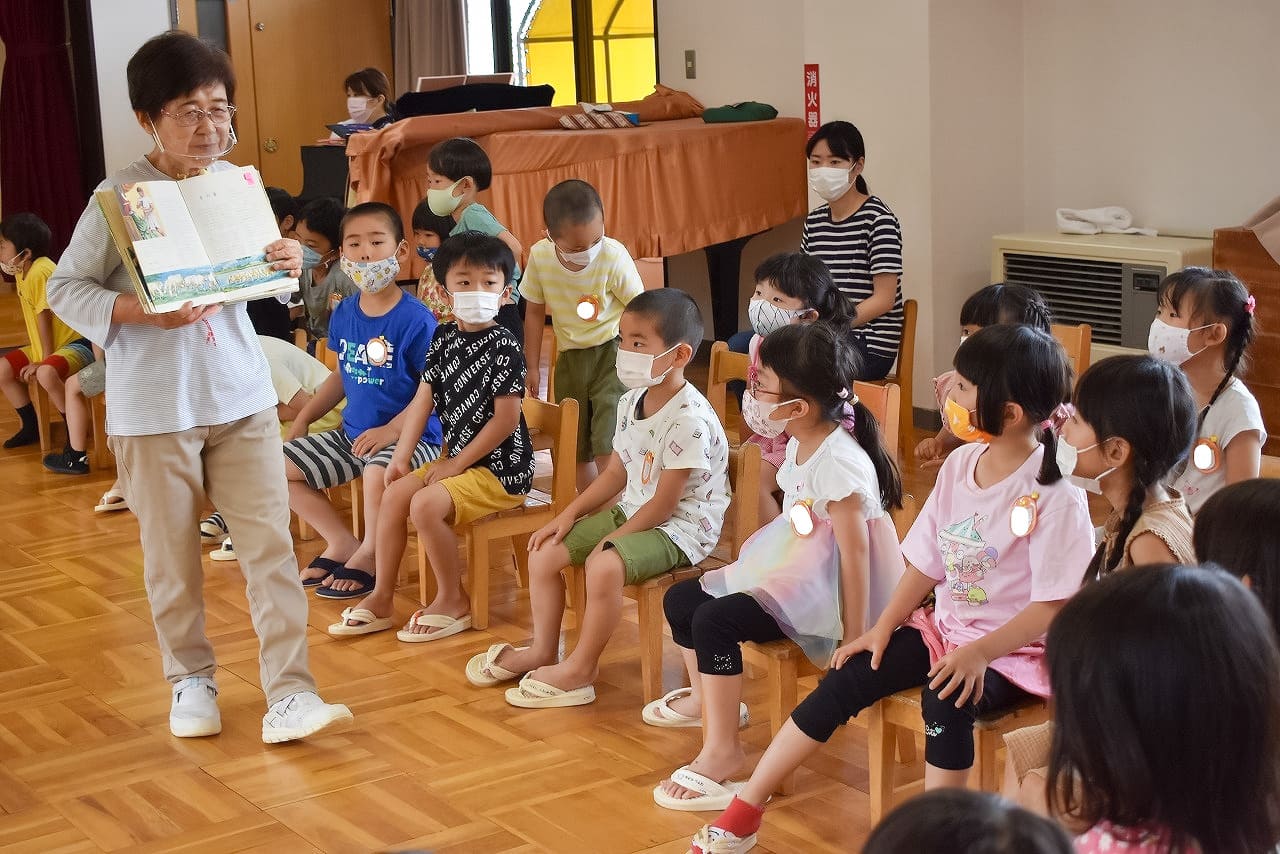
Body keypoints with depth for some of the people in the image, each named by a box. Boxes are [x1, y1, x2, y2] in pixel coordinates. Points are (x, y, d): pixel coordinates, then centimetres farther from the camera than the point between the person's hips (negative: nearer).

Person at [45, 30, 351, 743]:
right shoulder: (120, 197, -11)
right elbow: (66, 289, -8)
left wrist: (287, 266, -8)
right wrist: (145, 312, -23)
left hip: (242, 396, 3)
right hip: (155, 407, -3)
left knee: (272, 544, -3)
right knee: (173, 557, 9)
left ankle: (290, 697, 0)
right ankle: (192, 680, 29)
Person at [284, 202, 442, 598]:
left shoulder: (415, 319, -15)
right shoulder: (343, 315, 6)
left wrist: (391, 430, -24)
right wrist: (303, 418, 14)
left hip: (410, 436, -7)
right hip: (351, 434, 7)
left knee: (379, 473, -38)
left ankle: (368, 556, -8)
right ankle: (342, 542, 12)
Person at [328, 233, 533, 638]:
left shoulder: (503, 347, -16)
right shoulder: (444, 338, 7)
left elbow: (506, 418, -18)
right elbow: (423, 398, 6)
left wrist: (457, 463, -14)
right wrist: (400, 457, -1)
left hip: (502, 467, -8)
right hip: (459, 460, 8)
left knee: (426, 504, -23)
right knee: (394, 494, 1)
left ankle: (453, 601, -4)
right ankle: (381, 598, 10)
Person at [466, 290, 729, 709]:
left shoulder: (689, 419, -24)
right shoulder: (631, 402, 4)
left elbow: (665, 501, -22)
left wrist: (612, 540, -17)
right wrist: (570, 513, 3)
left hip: (680, 526, -9)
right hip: (631, 510, 9)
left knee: (604, 566, -33)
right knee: (544, 552, 2)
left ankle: (579, 670, -15)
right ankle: (542, 651, 17)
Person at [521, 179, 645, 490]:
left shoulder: (614, 257, -23)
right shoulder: (540, 257, -13)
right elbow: (535, 313, 2)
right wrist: (532, 367, 6)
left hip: (612, 354, -4)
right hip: (570, 357, 5)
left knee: (608, 448, -16)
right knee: (576, 450, 14)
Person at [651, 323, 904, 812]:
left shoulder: (839, 463, -25)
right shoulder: (800, 446, 5)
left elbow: (855, 553, -25)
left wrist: (853, 641, -24)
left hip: (826, 590, -10)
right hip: (793, 571, 10)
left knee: (716, 619, -26)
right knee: (680, 601, 11)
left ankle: (721, 751, -14)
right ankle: (704, 698, 37)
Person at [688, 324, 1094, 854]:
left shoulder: (1054, 498, -20)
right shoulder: (961, 465, 2)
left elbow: (1054, 606, -21)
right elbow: (927, 562, 8)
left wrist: (981, 652, -28)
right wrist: (883, 629, -1)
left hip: (1013, 650, -6)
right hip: (944, 627, 7)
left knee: (946, 699, -35)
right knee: (845, 680, -7)